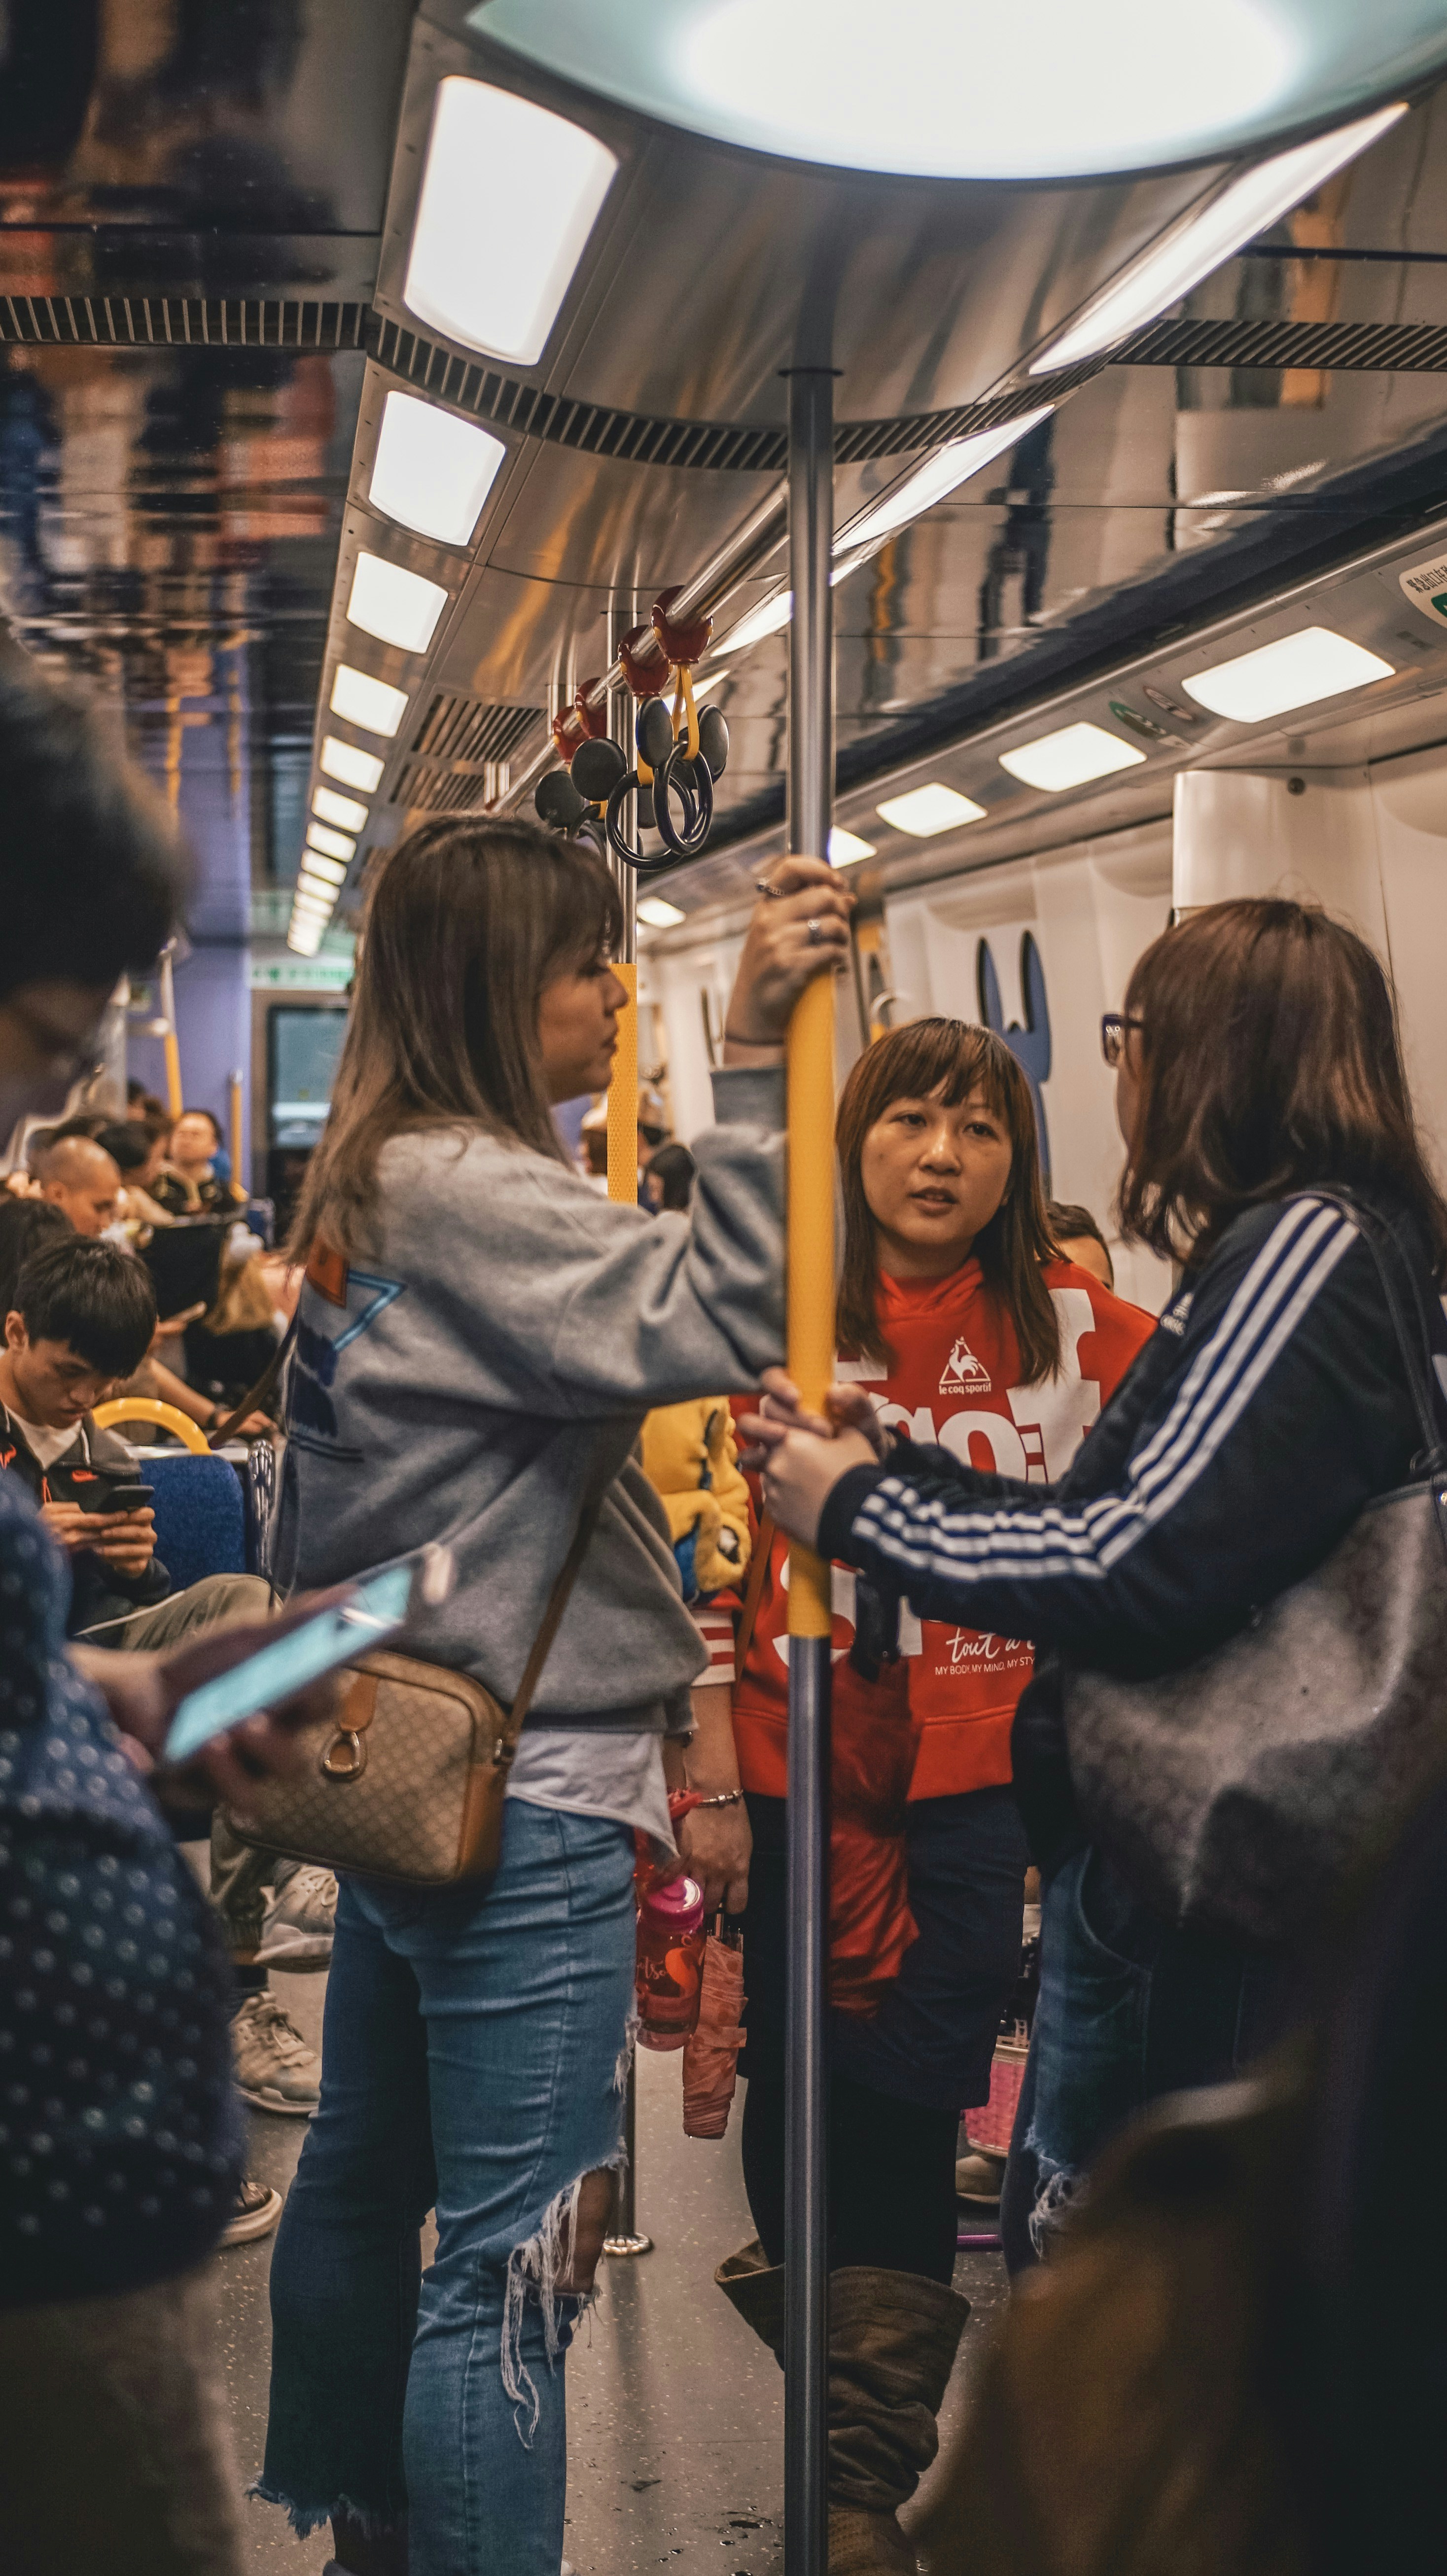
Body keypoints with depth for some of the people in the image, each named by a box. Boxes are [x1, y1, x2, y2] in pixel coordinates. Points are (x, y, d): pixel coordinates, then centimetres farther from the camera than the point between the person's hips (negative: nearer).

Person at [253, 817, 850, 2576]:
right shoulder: (468, 1193, -19)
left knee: (363, 2176, 22)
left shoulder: (372, 1190, 11)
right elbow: (720, 1321, -31)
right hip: (525, 1798, -11)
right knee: (512, 2261, -3)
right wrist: (755, 1052, -32)